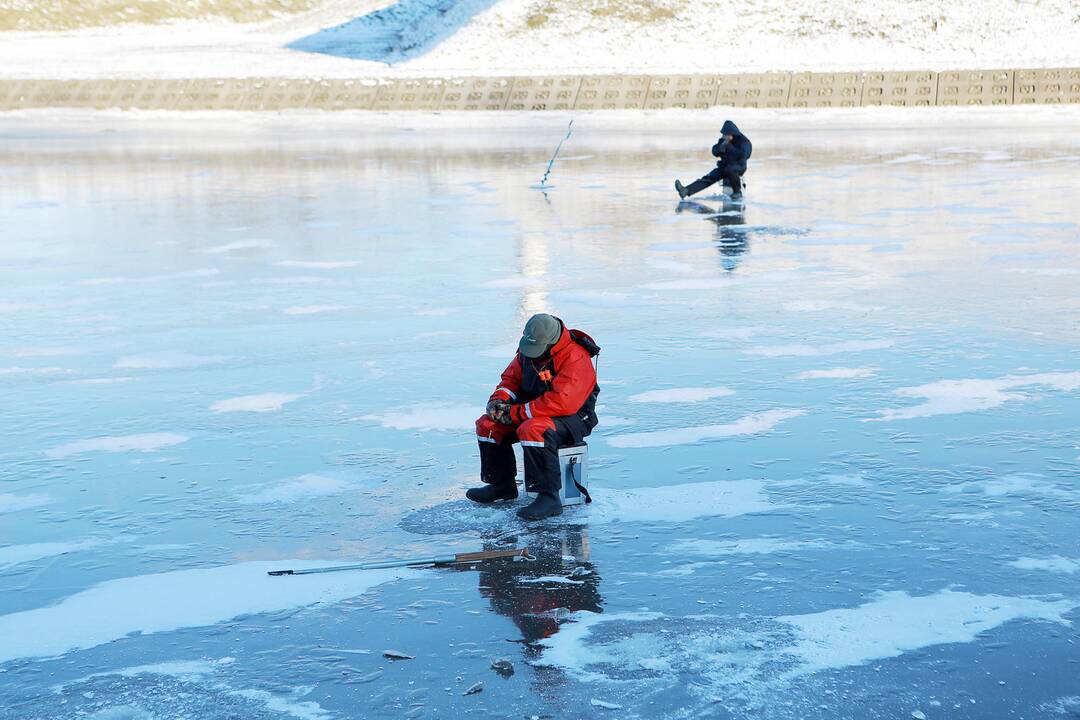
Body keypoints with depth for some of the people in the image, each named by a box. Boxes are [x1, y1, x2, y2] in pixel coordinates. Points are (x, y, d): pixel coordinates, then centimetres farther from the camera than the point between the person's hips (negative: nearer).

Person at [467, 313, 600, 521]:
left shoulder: (575, 359, -26)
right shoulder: (528, 351, 0)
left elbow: (562, 402, -34)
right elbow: (511, 377, 16)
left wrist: (517, 413, -27)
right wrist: (499, 399, -8)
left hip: (573, 417, -9)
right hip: (536, 413, 9)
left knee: (533, 429, -37)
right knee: (488, 424, 1)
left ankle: (549, 496, -32)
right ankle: (502, 484, 15)